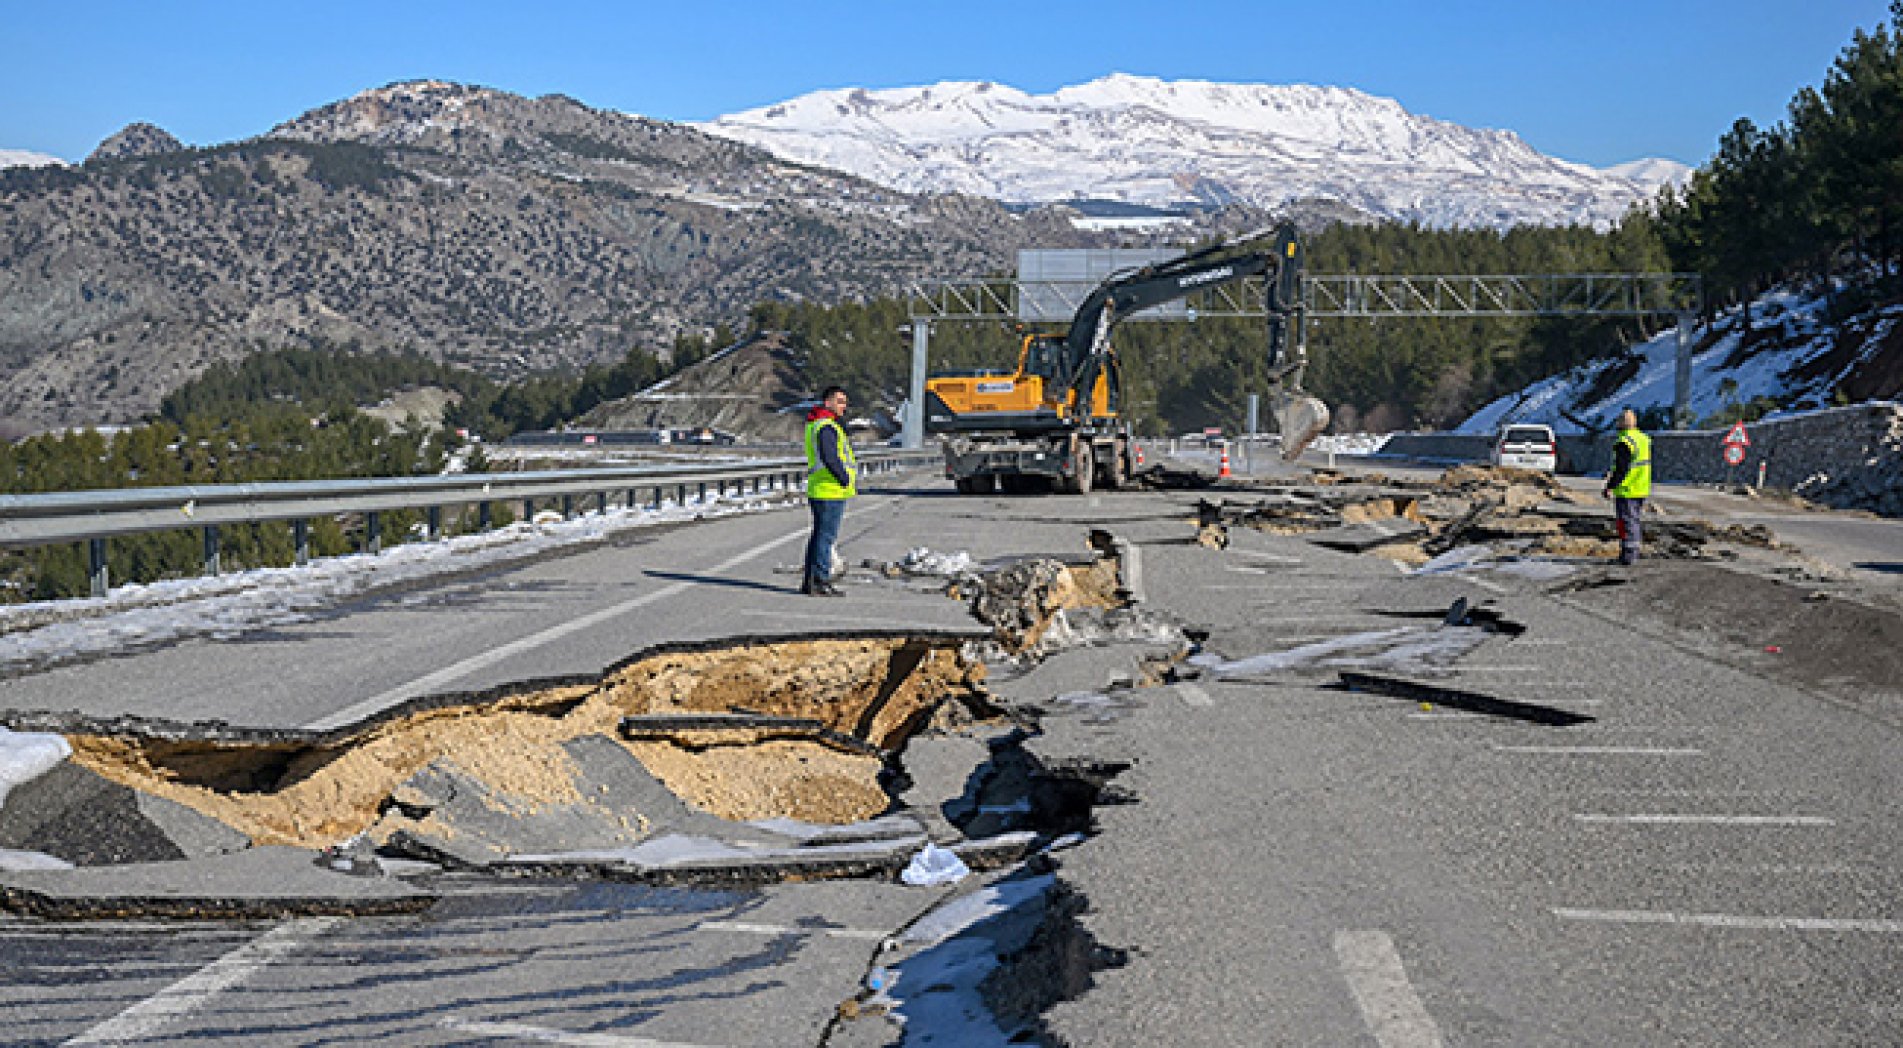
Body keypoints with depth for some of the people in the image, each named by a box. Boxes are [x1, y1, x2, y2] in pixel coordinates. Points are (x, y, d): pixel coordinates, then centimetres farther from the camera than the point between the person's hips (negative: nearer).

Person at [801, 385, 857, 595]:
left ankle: (810, 581, 19)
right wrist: (847, 480, -15)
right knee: (826, 537, -7)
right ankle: (820, 582, -6)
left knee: (818, 535, 15)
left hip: (817, 490, 11)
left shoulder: (814, 424, 17)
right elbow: (830, 459, -25)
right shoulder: (826, 427, -16)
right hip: (831, 491, -11)